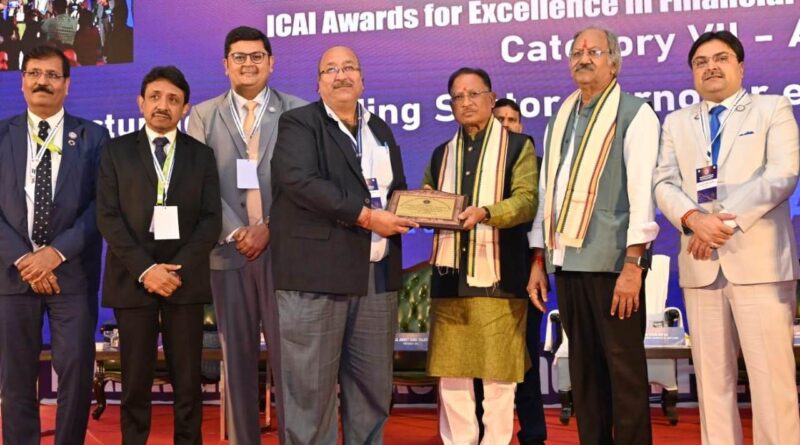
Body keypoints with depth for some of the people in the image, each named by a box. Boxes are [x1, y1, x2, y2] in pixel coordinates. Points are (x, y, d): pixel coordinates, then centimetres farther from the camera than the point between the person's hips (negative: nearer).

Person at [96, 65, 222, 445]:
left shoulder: (202, 155, 10)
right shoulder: (116, 151, 8)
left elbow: (211, 219, 2)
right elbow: (108, 217, -1)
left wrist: (179, 267, -11)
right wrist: (145, 269, -12)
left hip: (186, 278, 1)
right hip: (133, 279, 0)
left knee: (187, 381, 2)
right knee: (135, 381, 3)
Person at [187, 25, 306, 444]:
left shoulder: (297, 112, 5)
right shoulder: (203, 115, 10)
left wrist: (269, 228, -11)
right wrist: (235, 232, -9)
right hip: (228, 249, 2)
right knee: (237, 355, 7)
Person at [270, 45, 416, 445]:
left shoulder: (380, 130, 20)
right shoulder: (298, 123, -1)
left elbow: (396, 188, 27)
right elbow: (300, 181, -17)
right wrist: (365, 216, -19)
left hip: (376, 274, 6)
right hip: (316, 273, -6)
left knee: (374, 387, 11)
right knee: (311, 386, 0)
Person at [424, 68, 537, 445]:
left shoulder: (518, 146, 5)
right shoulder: (441, 154, 19)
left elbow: (526, 200, -9)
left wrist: (485, 212, -26)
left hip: (497, 276, -4)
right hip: (450, 275, 4)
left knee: (498, 372, 0)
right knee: (450, 372, 6)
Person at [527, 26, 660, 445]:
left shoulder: (634, 114, -2)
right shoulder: (559, 120, 17)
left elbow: (643, 189, -10)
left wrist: (633, 263, -17)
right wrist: (538, 260, 13)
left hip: (613, 261, -6)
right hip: (566, 261, 6)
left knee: (624, 369, -2)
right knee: (584, 368, 11)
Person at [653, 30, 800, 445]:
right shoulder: (676, 123, 19)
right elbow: (664, 184, 8)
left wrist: (727, 219, -14)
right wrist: (693, 219, -13)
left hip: (759, 259, -3)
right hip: (701, 263, 3)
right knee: (712, 376, 5)